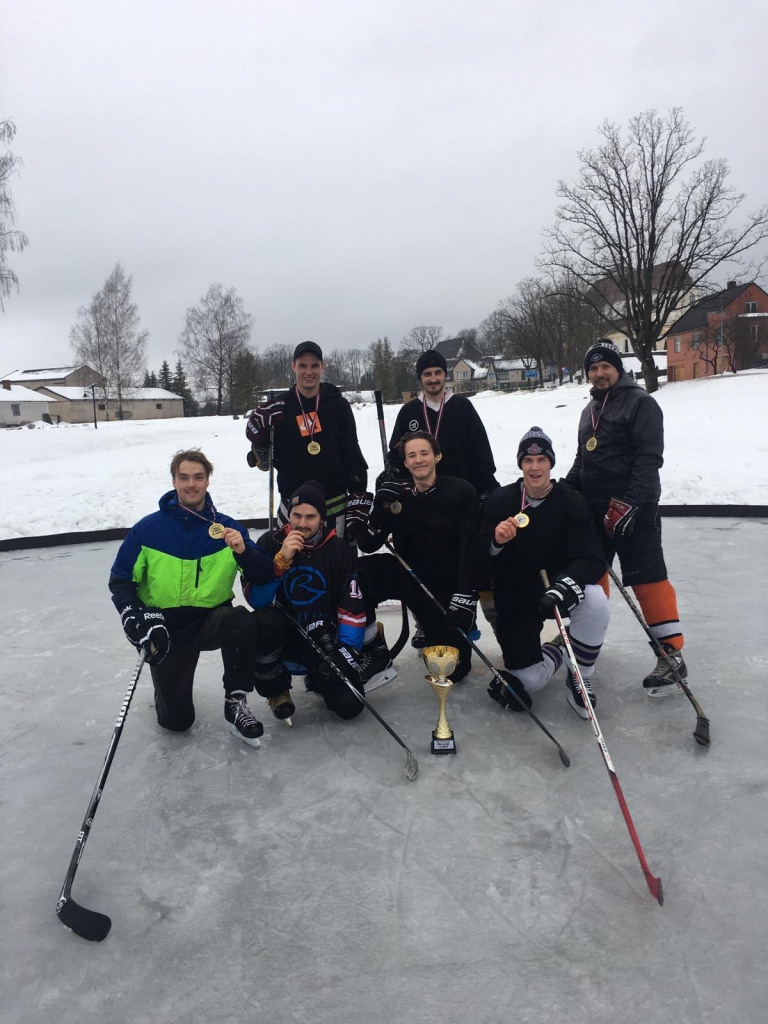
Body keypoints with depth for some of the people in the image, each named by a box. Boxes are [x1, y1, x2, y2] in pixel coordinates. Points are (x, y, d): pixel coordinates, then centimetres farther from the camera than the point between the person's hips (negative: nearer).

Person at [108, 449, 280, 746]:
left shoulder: (226, 527, -5)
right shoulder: (148, 529, -7)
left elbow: (264, 576, -10)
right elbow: (120, 581, 0)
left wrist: (243, 550, -31)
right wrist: (136, 619, -17)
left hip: (213, 619, 0)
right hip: (167, 629, 0)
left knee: (242, 620, -36)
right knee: (176, 719, -3)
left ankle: (235, 703, -16)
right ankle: (168, 684, 34)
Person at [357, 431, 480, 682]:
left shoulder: (461, 492, -10)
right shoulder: (397, 494, 0)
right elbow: (367, 546, -4)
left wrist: (464, 596, -22)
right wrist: (380, 508, -21)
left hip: (446, 588, -2)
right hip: (406, 576, 2)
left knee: (452, 668, -3)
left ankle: (457, 630, 31)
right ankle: (368, 643, -6)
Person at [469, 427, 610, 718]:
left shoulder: (572, 503, -9)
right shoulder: (500, 501, -8)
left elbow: (592, 560, -18)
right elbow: (477, 563, -9)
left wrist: (568, 583, -38)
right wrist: (495, 542, -30)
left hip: (556, 591, 0)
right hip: (514, 600, 0)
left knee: (595, 601, -33)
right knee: (528, 682, -11)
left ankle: (579, 679, -7)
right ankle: (557, 652, 26)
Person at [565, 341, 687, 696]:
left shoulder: (640, 403, -8)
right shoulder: (590, 411, 18)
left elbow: (649, 459, -17)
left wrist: (628, 503, -24)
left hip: (633, 509, -8)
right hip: (593, 508, 8)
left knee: (647, 579, -10)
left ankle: (672, 654, -4)